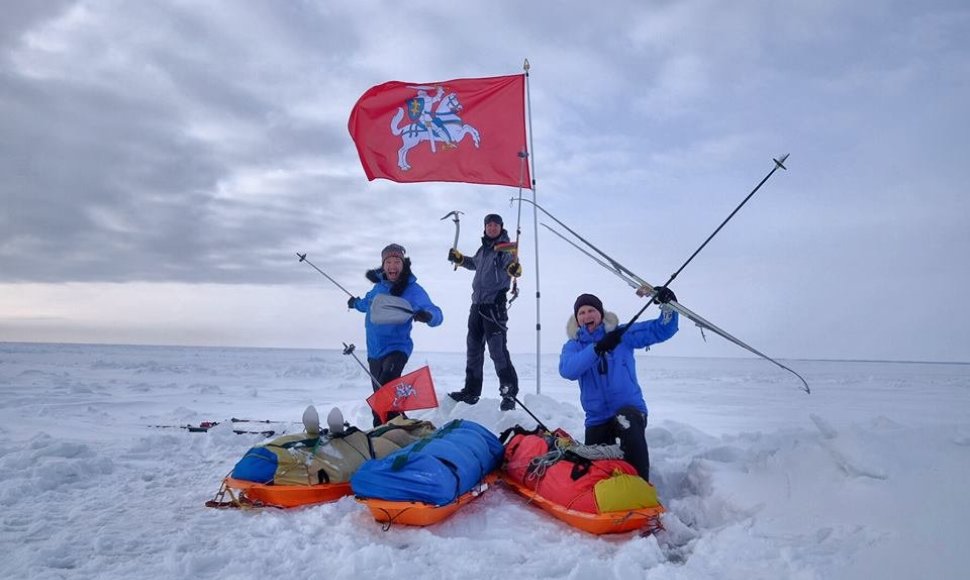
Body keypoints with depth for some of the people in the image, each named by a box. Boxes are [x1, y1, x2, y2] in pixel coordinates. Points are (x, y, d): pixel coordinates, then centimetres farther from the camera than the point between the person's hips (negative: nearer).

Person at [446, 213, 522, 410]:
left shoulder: (505, 248, -8)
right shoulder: (483, 249, 14)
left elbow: (512, 265, -28)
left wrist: (515, 268, -50)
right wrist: (459, 258, 23)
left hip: (495, 305, -8)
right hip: (477, 304, 8)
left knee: (498, 350, -11)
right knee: (473, 349, 14)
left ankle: (509, 393, -3)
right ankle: (471, 391, 25)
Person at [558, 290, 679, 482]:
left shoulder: (622, 334, 1)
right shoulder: (573, 345, 2)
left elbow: (661, 330, 0)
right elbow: (567, 370, -21)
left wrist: (667, 306, -21)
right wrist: (598, 348, -34)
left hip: (629, 408, -3)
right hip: (597, 417, 3)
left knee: (627, 422, -37)